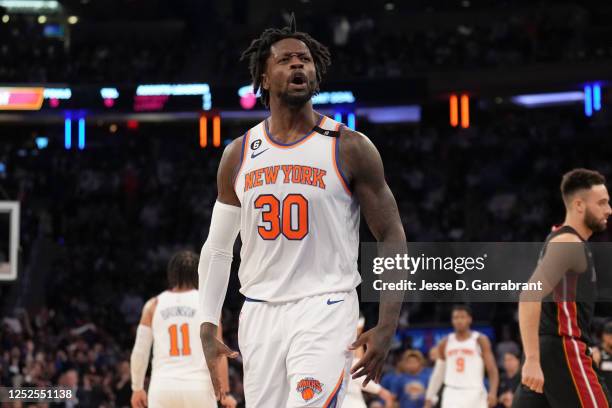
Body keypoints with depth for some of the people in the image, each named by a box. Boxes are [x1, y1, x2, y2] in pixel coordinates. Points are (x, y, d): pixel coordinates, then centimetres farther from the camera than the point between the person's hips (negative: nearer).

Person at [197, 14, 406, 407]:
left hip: (325, 311, -4)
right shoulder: (239, 155, 9)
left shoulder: (350, 149, -3)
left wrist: (386, 327, -10)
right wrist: (208, 328, 7)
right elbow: (218, 248, 15)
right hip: (259, 315, 4)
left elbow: (392, 238, -1)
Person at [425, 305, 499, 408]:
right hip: (452, 396, 3)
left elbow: (492, 371, -6)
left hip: (474, 395, -3)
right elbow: (438, 373, 18)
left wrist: (492, 392, -22)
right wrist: (429, 398, 15)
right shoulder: (445, 343, 10)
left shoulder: (480, 341, -1)